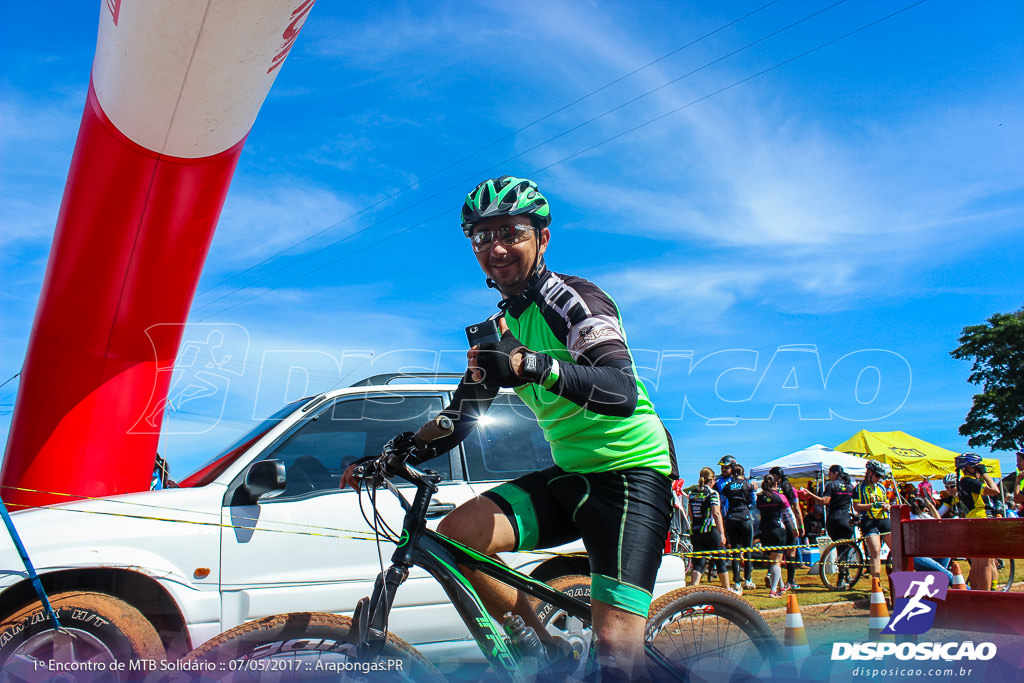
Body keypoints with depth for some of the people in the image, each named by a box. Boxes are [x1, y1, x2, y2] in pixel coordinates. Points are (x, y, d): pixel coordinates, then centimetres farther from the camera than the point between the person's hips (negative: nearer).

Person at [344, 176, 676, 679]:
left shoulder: (573, 299, -13)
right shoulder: (500, 327, 11)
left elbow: (622, 391, -30)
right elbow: (461, 417, 13)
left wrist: (532, 365, -47)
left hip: (632, 472, -7)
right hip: (571, 475, 7)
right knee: (455, 535, -15)